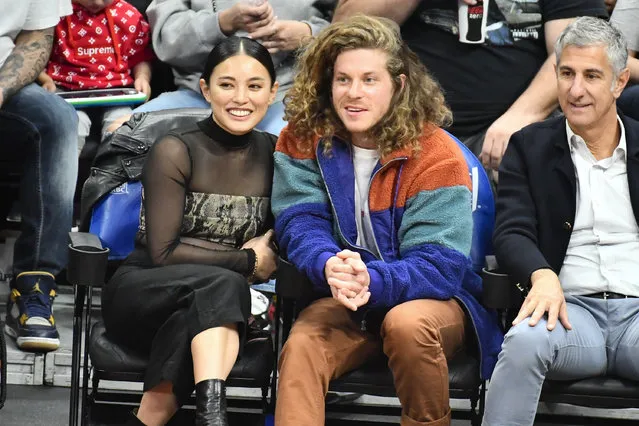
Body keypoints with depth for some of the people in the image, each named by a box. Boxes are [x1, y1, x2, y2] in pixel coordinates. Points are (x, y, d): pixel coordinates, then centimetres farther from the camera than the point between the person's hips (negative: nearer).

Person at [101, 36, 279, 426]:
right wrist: (247, 261, -7)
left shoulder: (275, 155, 5)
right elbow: (163, 253, -13)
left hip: (209, 310, 3)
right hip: (142, 297, -3)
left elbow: (273, 248, 14)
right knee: (223, 285, -36)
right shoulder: (176, 152, -9)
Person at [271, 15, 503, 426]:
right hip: (344, 300, 2)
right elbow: (300, 223, -11)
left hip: (431, 297, -2)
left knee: (407, 324, -36)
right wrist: (329, 267, -36)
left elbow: (438, 266, -18)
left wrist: (372, 281, -39)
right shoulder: (304, 139, -2)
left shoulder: (436, 155, -13)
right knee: (300, 346, -30)